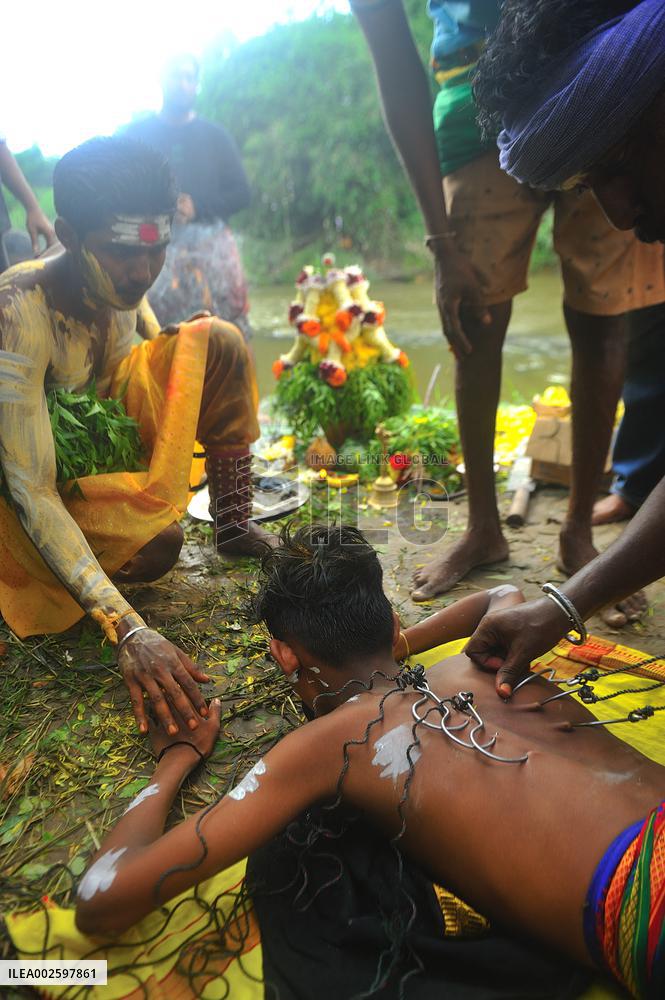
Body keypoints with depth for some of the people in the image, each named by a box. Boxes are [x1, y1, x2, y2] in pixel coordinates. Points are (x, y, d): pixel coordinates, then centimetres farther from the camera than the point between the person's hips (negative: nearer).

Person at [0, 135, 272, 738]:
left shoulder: (122, 282, -13)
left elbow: (164, 357, 11)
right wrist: (127, 630, -46)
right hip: (56, 480, -6)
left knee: (216, 341, -11)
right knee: (158, 542, -35)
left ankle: (236, 526, -9)